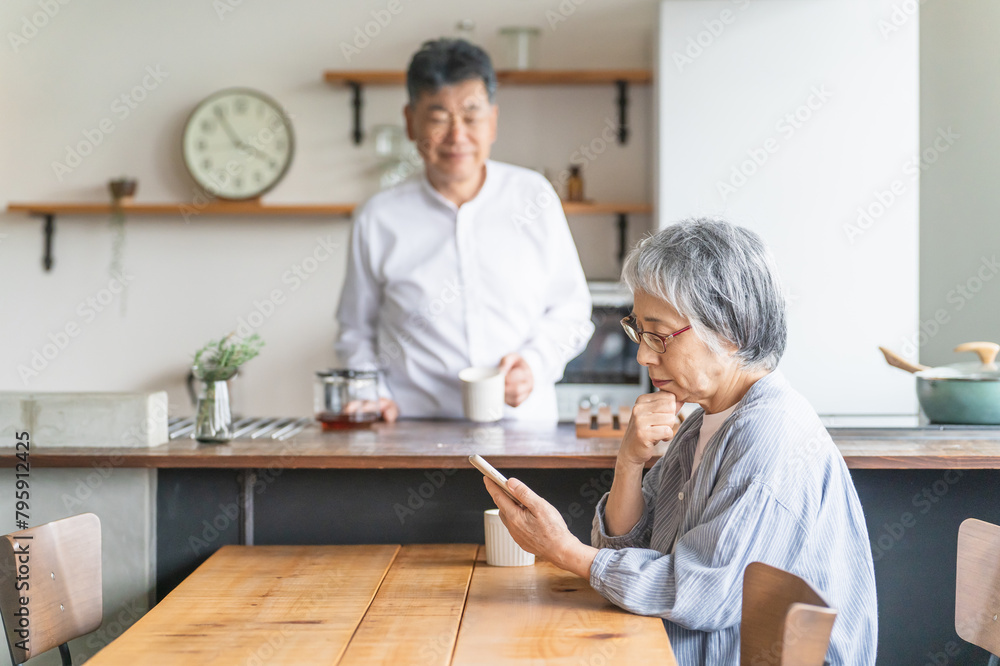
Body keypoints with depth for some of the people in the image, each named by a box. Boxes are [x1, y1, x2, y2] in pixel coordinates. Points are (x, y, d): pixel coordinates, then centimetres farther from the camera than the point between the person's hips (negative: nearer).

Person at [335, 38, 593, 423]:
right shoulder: (379, 219, 5)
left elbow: (571, 310, 14)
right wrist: (372, 397, -1)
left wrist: (535, 363, -3)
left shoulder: (534, 197, 8)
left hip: (523, 424, 0)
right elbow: (356, 331, 15)